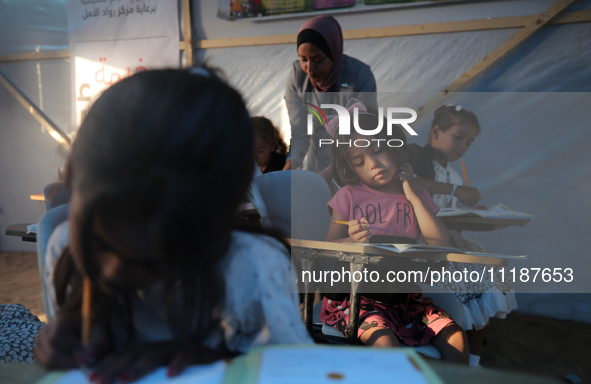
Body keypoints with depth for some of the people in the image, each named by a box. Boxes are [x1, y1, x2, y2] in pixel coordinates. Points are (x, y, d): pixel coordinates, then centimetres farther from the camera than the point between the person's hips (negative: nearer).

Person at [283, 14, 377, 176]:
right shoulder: (297, 77, -13)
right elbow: (299, 134, -13)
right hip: (315, 164, 3)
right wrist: (290, 164, -31)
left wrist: (327, 175, -33)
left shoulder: (361, 77, -22)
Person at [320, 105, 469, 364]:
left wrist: (413, 196, -2)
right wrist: (352, 240, -24)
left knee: (456, 338, -11)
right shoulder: (349, 196, 1)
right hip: (356, 293, -3)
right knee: (385, 342, -29)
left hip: (404, 293, 4)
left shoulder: (416, 196, 11)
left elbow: (440, 244, -1)